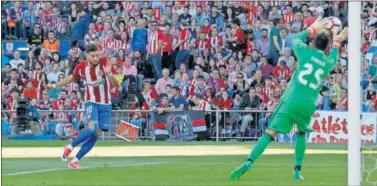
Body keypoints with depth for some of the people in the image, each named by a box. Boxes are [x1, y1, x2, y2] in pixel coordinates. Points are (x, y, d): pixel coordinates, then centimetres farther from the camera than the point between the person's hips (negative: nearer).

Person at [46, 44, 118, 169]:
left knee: (97, 134, -2)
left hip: (105, 104, 1)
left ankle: (76, 160, 7)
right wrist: (55, 86, 14)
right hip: (92, 102, -1)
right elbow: (72, 78, 16)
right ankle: (70, 147, -5)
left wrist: (109, 74, -38)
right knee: (92, 127, -26)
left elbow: (116, 84, -19)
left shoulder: (105, 64, -12)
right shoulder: (80, 67, -7)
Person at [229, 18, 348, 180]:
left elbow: (295, 38, 25)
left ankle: (248, 163, -23)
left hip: (291, 101, -2)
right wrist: (337, 43, 50)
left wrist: (312, 29, 35)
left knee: (269, 133, -8)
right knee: (301, 133, 27)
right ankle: (297, 170, 18)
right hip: (308, 105, 2)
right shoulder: (328, 62, 10)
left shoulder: (305, 51, 3)